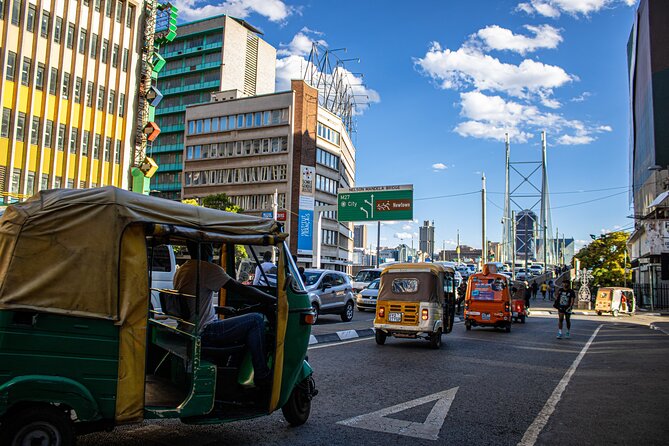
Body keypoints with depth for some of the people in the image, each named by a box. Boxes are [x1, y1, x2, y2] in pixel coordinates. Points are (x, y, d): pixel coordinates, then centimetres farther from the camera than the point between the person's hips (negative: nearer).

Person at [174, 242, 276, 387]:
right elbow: (242, 290, -20)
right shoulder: (207, 268, -16)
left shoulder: (180, 271, 13)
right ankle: (262, 376, -5)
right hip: (203, 333, -10)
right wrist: (276, 300, -15)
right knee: (256, 320, -11)